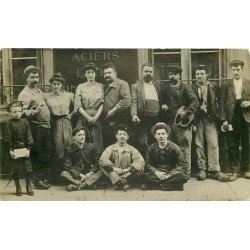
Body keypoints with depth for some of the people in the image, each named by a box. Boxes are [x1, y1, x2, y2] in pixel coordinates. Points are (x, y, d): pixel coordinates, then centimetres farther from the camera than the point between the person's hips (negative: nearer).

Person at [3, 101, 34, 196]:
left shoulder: (24, 122, 4)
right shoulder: (8, 124, -4)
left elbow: (28, 136, 5)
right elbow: (7, 139, -5)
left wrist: (28, 148, -2)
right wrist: (10, 150, -12)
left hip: (24, 149, 2)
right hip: (14, 150, -2)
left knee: (27, 169, 6)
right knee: (15, 170, 5)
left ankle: (28, 187, 18)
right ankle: (18, 188, 17)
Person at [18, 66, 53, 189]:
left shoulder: (38, 90, 15)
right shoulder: (24, 94, -11)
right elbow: (23, 113, -21)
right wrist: (33, 112, -36)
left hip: (46, 126, 9)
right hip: (36, 127, -9)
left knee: (49, 153, 12)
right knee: (38, 155, -3)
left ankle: (45, 176, 23)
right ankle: (37, 179, 7)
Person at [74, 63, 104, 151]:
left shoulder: (100, 86, 9)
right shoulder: (80, 87, 8)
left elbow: (102, 103, 2)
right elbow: (78, 105, 0)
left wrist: (96, 117, -11)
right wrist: (88, 117, -10)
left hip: (97, 118, 0)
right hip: (83, 119, 0)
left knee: (97, 144, -1)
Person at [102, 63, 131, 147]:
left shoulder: (122, 84, -3)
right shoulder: (105, 87, 19)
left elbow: (126, 101, -17)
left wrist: (114, 110, -14)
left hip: (119, 123, -6)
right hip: (107, 124, 6)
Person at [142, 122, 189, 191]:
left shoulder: (174, 147, -2)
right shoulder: (152, 148, 3)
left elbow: (183, 165, -7)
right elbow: (147, 164, 2)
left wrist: (168, 175, -20)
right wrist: (156, 172, -19)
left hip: (172, 173, 0)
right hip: (157, 174, 1)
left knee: (184, 176, -32)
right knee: (146, 175, -30)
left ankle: (157, 184, -25)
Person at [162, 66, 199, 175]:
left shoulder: (185, 87, 0)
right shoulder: (165, 88, 16)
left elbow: (195, 102, -8)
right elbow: (163, 101, 29)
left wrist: (186, 112, -16)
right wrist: (163, 105, 7)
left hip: (182, 122, -5)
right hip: (169, 122, 5)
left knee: (184, 148, -4)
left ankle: (186, 172, 3)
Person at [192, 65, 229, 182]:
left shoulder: (214, 87, 6)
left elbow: (220, 103, 6)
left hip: (210, 119, 0)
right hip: (197, 119, 0)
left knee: (213, 144, -5)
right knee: (199, 145, 3)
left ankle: (215, 170, 0)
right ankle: (202, 169, 11)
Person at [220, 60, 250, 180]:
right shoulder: (225, 85, 6)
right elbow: (222, 104, 3)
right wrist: (224, 120, -5)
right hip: (232, 119, 0)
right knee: (232, 146, 2)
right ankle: (235, 170, 9)